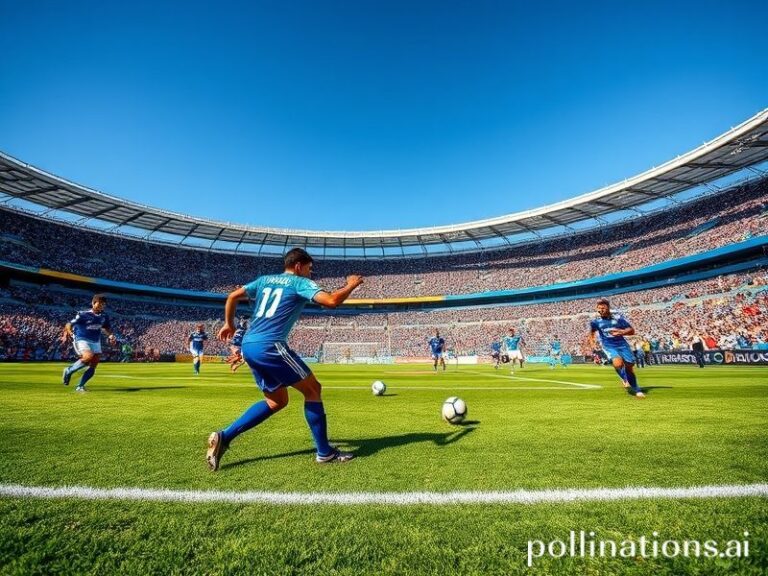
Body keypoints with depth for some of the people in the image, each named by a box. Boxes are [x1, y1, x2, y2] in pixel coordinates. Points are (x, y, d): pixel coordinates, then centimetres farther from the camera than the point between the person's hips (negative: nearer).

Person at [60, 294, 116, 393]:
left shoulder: (104, 317, 3)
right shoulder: (83, 314, -13)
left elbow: (106, 328, 19)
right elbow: (69, 324, -12)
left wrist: (110, 335, 1)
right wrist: (68, 333, -32)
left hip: (95, 342, 5)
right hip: (81, 340, -5)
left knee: (93, 366, -1)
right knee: (89, 357, -31)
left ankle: (80, 386, 14)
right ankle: (69, 370, -4)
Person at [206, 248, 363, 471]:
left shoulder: (264, 280, 20)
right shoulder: (300, 283, 0)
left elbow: (232, 297, 18)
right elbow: (331, 300, -13)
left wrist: (229, 324, 30)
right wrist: (352, 285, 3)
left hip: (249, 346, 8)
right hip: (269, 346, -8)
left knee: (276, 401, 18)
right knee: (312, 389, 3)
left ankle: (223, 437, 14)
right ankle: (324, 452, 8)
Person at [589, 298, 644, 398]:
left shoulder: (618, 317, -7)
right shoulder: (595, 321, -4)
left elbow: (632, 330, -3)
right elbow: (592, 332, 17)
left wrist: (621, 332, -22)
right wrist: (592, 342, 5)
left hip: (622, 344, 1)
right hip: (609, 346, -1)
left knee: (629, 367, 7)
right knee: (618, 363, -29)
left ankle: (636, 389, 31)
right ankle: (625, 379, 4)